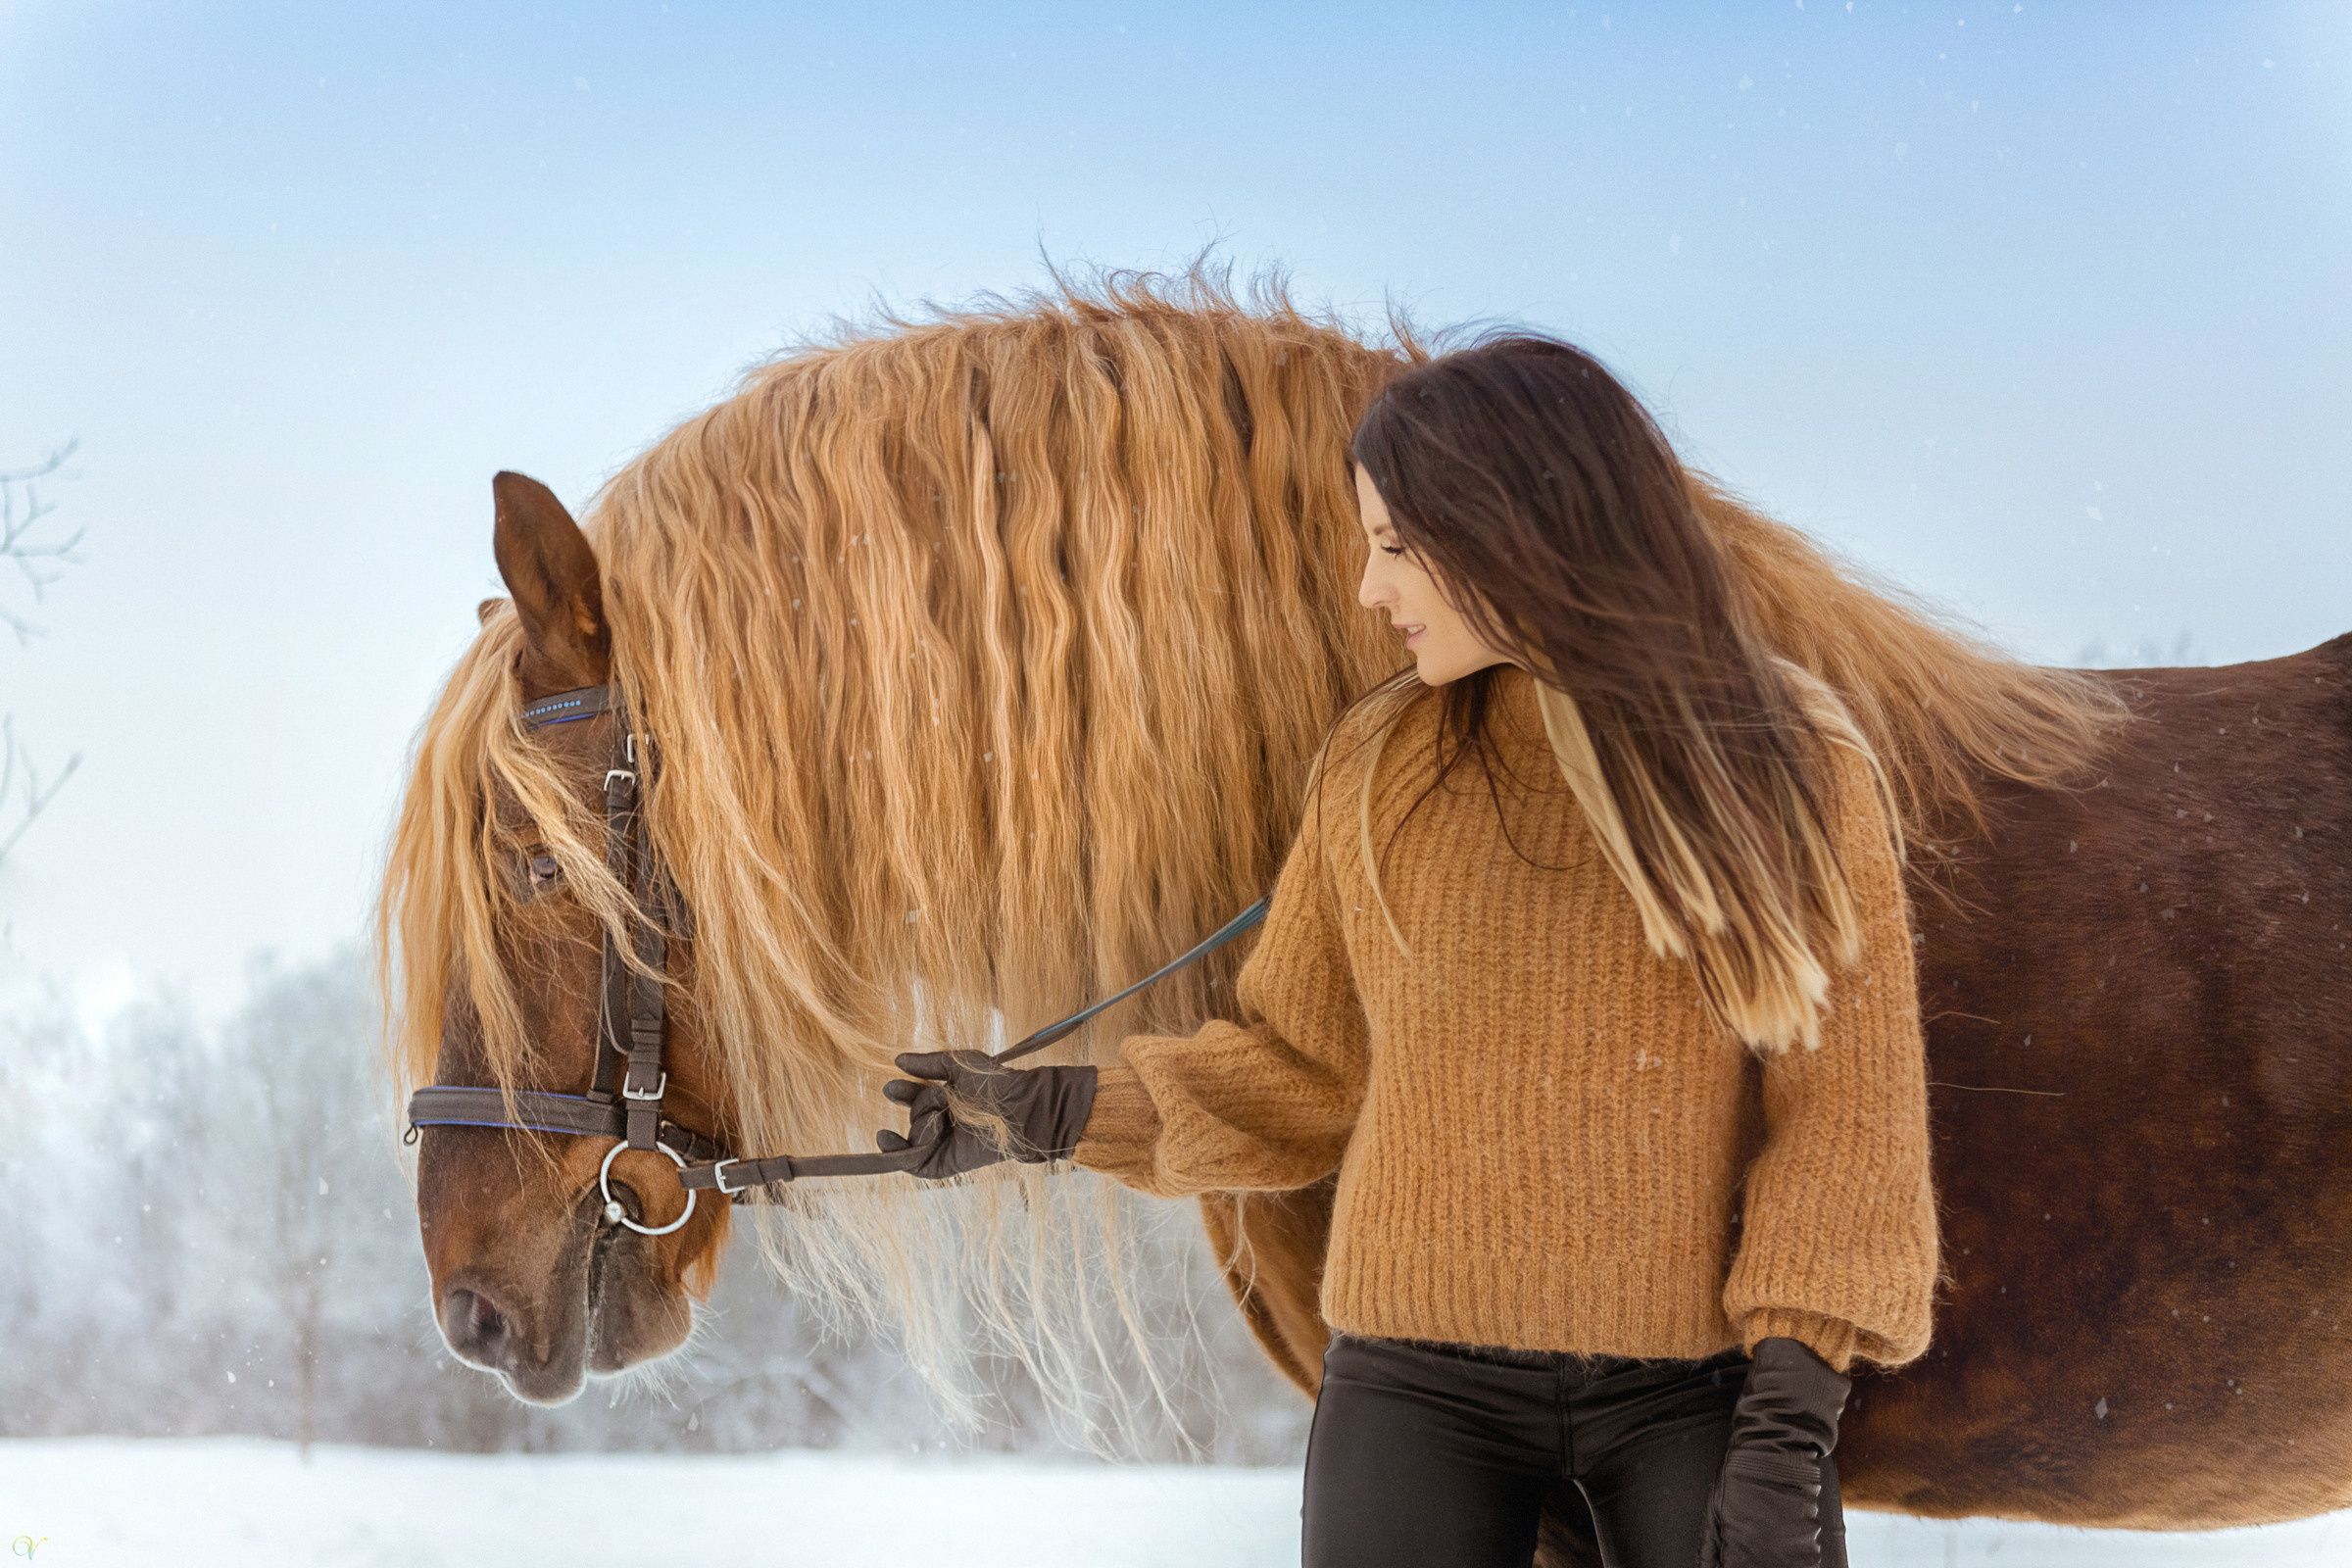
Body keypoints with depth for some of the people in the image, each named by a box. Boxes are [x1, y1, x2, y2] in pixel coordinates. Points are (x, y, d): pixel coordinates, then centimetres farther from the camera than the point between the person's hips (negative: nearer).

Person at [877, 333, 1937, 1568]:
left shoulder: (1792, 768, -3)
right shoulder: (1381, 768, 4)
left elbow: (1844, 1106, -6)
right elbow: (1307, 1072, 12)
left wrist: (1789, 1428, -13)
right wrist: (1056, 1113, 0)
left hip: (1692, 1392, -2)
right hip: (1422, 1381, 2)